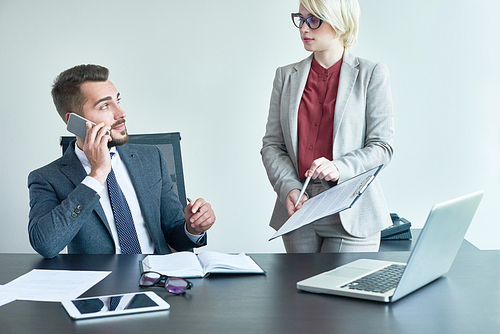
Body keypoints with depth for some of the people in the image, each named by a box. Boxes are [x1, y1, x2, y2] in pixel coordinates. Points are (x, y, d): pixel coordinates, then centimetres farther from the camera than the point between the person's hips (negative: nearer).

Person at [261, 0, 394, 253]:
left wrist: (340, 168, -21)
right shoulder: (286, 76, 11)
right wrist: (288, 188, -10)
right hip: (297, 212, 3)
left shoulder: (372, 74, 0)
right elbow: (271, 144, 8)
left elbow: (381, 147, -3)